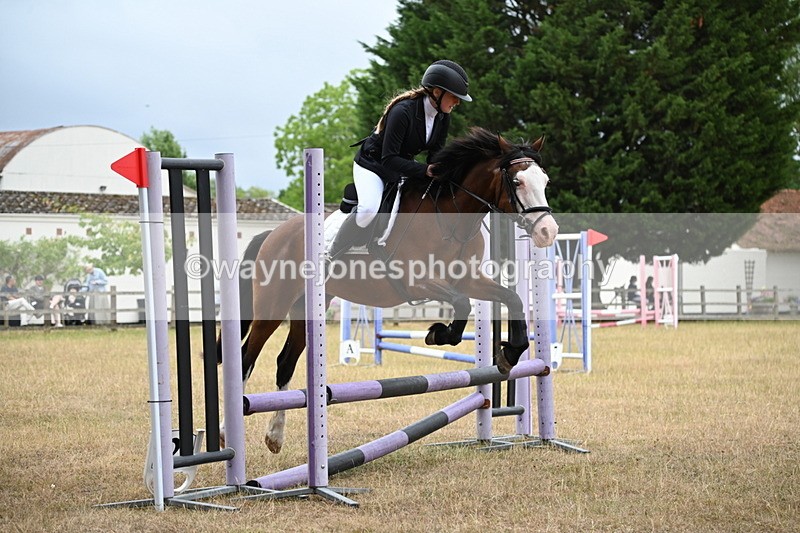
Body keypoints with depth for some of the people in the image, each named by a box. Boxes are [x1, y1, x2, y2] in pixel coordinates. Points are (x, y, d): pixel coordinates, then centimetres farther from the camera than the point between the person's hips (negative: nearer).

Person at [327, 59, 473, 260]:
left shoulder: (443, 118, -7)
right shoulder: (403, 111, -31)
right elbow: (389, 159, -32)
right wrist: (424, 170, -41)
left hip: (402, 167, 8)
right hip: (372, 164, -8)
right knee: (369, 209, -32)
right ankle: (333, 254, -11)